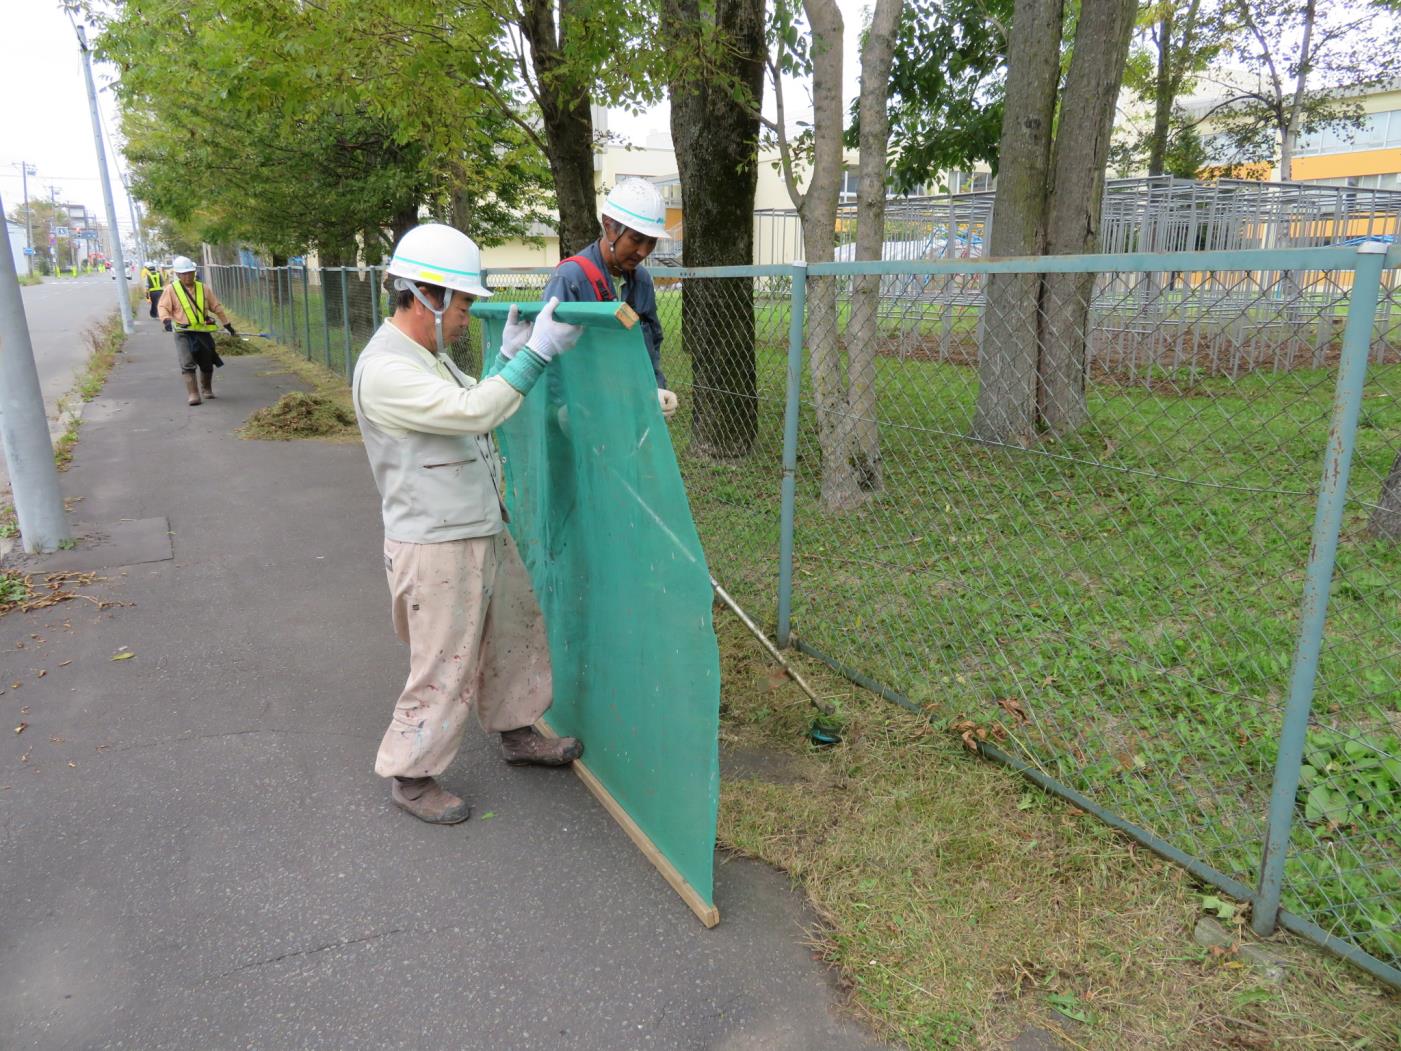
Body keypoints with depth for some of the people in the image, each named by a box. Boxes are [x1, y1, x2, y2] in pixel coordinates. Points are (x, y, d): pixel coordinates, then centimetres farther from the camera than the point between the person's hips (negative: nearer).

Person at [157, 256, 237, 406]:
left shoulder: (204, 288, 6)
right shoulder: (171, 289, -1)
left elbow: (217, 307, 13)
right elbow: (162, 307, -4)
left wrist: (228, 325, 14)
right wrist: (166, 320, -25)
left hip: (203, 332, 3)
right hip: (183, 333, -3)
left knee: (207, 364, 10)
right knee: (188, 364, -14)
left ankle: (206, 389, 33)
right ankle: (193, 394, -13)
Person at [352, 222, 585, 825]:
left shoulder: (428, 356, 11)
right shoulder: (384, 370, -21)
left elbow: (476, 408, 19)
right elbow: (472, 412, -30)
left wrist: (510, 357, 7)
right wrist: (536, 353, -26)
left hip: (483, 531, 10)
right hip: (435, 546, -10)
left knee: (515, 631, 20)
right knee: (444, 668, 1)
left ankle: (516, 734, 39)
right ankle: (409, 775, 21)